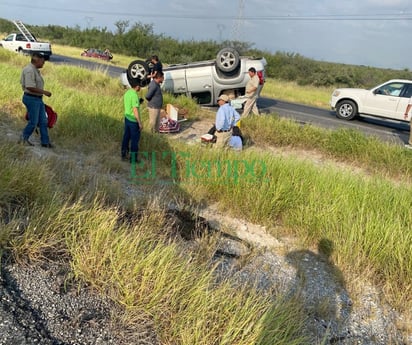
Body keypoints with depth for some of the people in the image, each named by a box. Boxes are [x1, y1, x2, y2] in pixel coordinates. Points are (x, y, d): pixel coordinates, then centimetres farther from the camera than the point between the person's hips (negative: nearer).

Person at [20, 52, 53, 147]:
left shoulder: (35, 70, 12)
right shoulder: (29, 70, -18)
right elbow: (30, 87, -25)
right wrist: (44, 92, -20)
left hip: (38, 99, 10)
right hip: (31, 99, -10)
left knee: (43, 121, 9)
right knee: (33, 122, 0)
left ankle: (45, 142, 14)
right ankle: (24, 138, 20)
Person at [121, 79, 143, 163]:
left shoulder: (127, 93, 4)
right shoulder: (134, 95, -23)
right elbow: (135, 110, -24)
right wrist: (140, 123, -19)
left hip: (127, 118, 9)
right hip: (133, 120, -9)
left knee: (126, 137, 17)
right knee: (135, 139, 4)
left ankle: (124, 155, 28)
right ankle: (133, 158, 13)